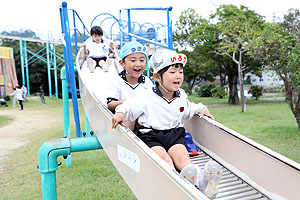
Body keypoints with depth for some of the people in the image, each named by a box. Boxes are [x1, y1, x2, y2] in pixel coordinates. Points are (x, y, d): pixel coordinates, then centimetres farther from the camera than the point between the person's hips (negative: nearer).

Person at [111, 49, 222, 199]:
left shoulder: (181, 96, 11)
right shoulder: (147, 97, -8)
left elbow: (187, 110, 32)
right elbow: (130, 107, -3)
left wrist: (201, 108, 21)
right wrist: (121, 113, -22)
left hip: (174, 134, 4)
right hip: (151, 137, -3)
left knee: (183, 157, -24)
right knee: (164, 159, -30)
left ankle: (201, 181, -51)